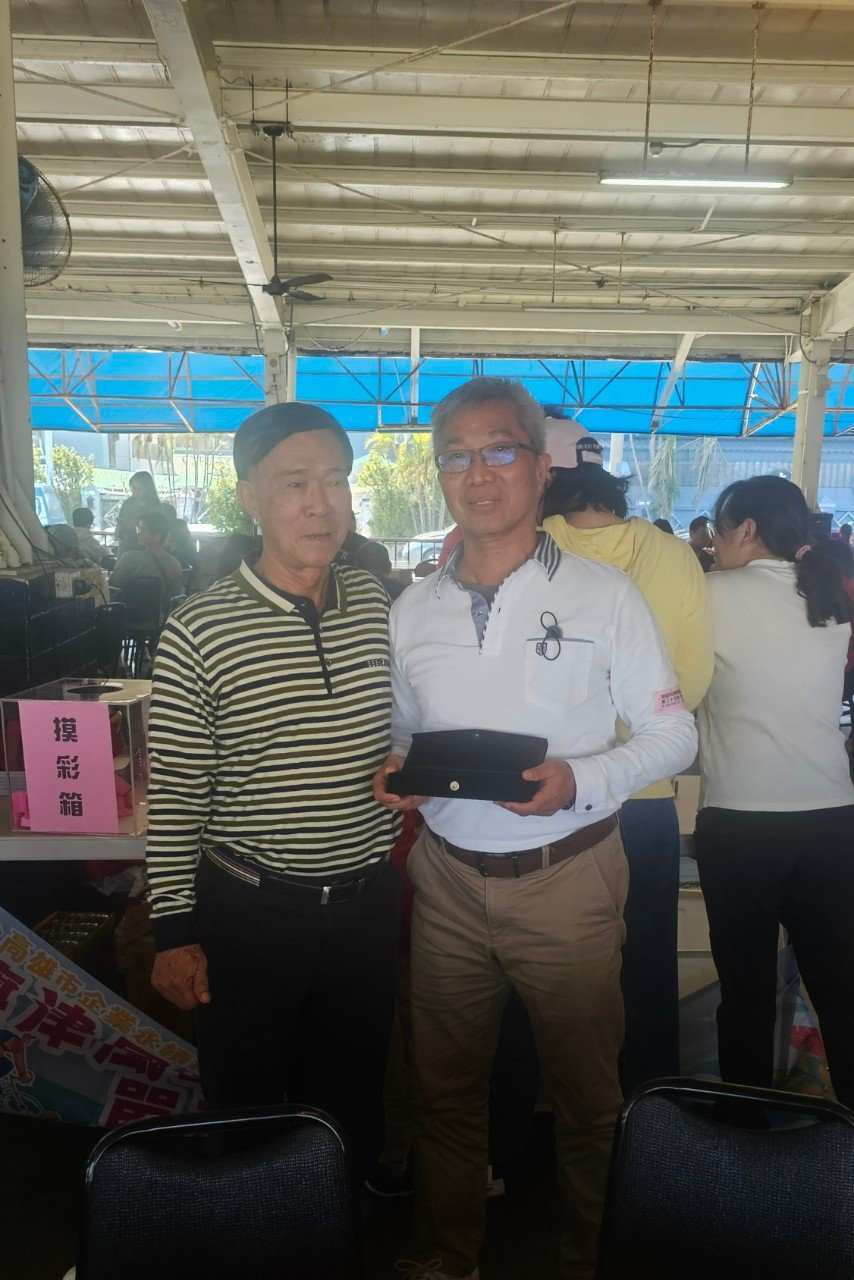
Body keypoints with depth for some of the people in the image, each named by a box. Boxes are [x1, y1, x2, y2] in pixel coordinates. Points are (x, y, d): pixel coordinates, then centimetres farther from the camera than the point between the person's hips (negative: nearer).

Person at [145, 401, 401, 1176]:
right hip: (252, 912, -3)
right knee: (248, 1107, 18)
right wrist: (173, 930, -7)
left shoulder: (375, 605, -2)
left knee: (354, 1098, 22)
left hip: (367, 902, 4)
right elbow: (175, 796, -9)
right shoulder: (200, 632, -15)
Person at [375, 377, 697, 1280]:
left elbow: (671, 732, -5)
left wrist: (582, 781, -21)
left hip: (567, 878, -3)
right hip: (447, 876, 4)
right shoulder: (412, 609, 4)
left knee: (586, 1094, 15)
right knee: (446, 1086, 19)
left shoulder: (604, 596, -7)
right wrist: (396, 765, -7)